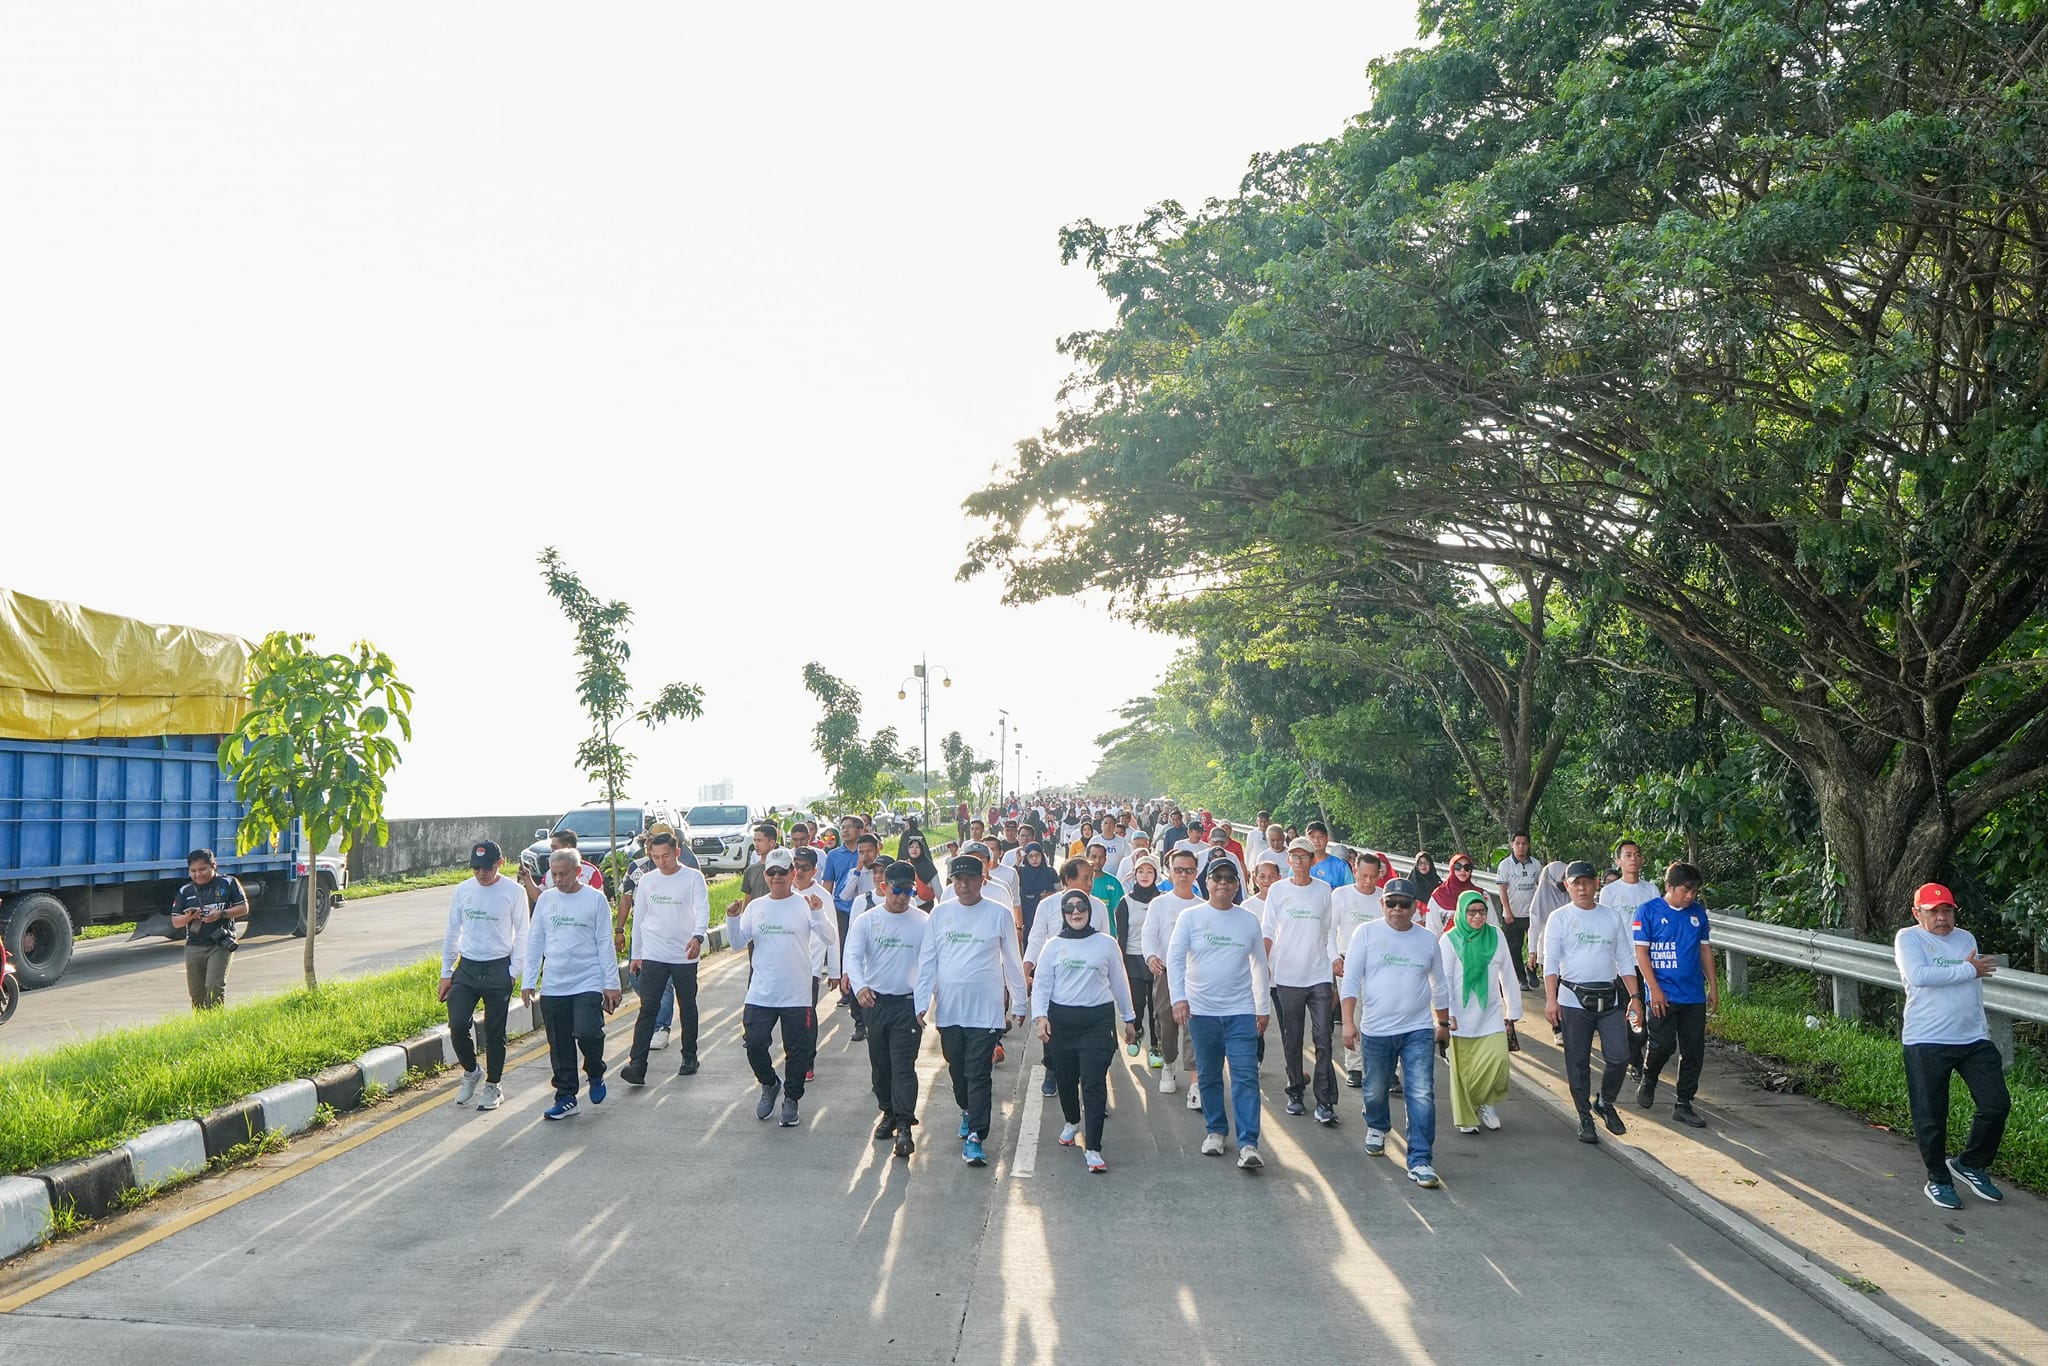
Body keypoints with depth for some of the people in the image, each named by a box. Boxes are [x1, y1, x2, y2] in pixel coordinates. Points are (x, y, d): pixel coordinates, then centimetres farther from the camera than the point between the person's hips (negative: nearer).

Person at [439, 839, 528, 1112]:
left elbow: (521, 934, -1)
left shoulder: (514, 892, -6)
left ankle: (493, 1084, 21)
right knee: (457, 1026, -6)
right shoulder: (463, 890, 3)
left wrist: (516, 971, -8)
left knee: (494, 1032, 4)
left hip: (499, 969, -3)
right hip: (466, 967, 3)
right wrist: (446, 972, 9)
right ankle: (471, 1072, 20)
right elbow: (452, 932, 10)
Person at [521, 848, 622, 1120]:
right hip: (552, 986, 4)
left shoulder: (595, 899, -2)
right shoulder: (545, 899, 7)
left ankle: (595, 1074, 10)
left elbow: (605, 943, 0)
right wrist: (528, 981, 8)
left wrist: (611, 983, -2)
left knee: (587, 1033, -18)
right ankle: (566, 1097, 19)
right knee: (559, 1046, 6)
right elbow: (534, 942, 12)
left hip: (588, 983, -4)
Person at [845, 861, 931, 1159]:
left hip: (908, 1002, -2)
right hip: (875, 1000, 3)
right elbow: (853, 955, -11)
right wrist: (859, 985, -30)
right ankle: (888, 1113, 31)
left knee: (903, 1065, -9)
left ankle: (904, 1126, -10)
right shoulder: (866, 920, -1)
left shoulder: (923, 922, -3)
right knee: (880, 1064, 13)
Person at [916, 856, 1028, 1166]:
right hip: (949, 1009, 3)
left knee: (979, 1074, -6)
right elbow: (927, 961, 7)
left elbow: (1012, 962, 4)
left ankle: (974, 1137, -5)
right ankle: (968, 1112, 40)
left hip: (986, 1009, -3)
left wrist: (1018, 1004, 7)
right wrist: (922, 1002, 1)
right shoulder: (941, 913, 5)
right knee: (957, 1070, 15)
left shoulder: (999, 914, -2)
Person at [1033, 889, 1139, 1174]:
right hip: (1061, 1019, 2)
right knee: (1065, 1079, 12)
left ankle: (1092, 1147, -8)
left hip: (1098, 1020, -2)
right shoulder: (1054, 945, 6)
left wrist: (1129, 1018, 17)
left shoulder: (1106, 943, 5)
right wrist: (1040, 1016, -9)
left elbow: (1119, 982, 13)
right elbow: (1041, 983, 5)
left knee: (1094, 1084, -10)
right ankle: (1073, 1122, 42)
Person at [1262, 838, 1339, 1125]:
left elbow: (1327, 932, 13)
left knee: (1323, 1039, -6)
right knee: (1292, 1040, 7)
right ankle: (1295, 1093, 20)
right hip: (1287, 976, 0)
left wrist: (1334, 961, 10)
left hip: (1319, 975, 0)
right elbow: (1268, 931, 2)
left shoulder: (1324, 889, 7)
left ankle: (1325, 1101, -4)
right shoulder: (1277, 890, 3)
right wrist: (1263, 963, -10)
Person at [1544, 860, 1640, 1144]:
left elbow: (1625, 960, 12)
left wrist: (1633, 996, 5)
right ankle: (1585, 1117, 16)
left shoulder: (1611, 918, 9)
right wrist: (1550, 999, -14)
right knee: (1578, 1062, 3)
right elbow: (1551, 962, -4)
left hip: (1609, 999, 2)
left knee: (1619, 1057, -5)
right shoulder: (1560, 919, 0)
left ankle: (1605, 1103, 21)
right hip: (1574, 1000, -2)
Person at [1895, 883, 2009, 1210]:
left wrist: (1982, 1029, 14)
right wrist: (1968, 970, -12)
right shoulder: (1908, 938, -4)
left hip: (1974, 1041, 5)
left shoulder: (1966, 938, 15)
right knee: (1931, 1117, 1)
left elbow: (1976, 988, 21)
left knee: (1997, 1105, 0)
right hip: (1926, 1044, -5)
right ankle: (1938, 1179, 19)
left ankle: (1970, 1164, 22)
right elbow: (1918, 976, -22)